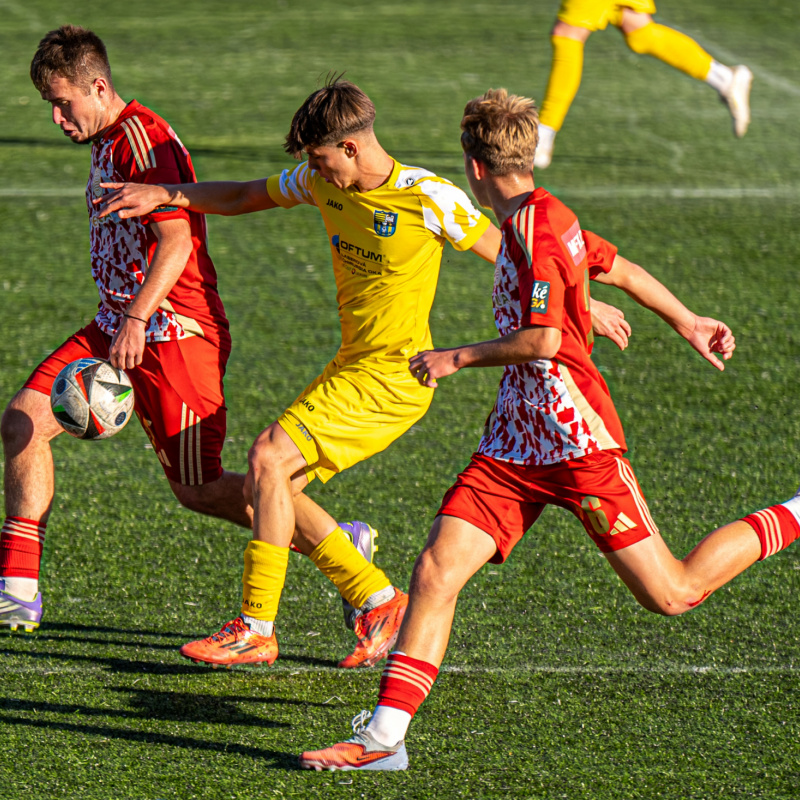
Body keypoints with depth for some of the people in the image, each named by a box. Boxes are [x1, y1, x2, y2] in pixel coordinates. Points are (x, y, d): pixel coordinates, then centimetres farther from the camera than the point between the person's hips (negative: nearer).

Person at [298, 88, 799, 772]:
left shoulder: (536, 227, -15)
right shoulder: (547, 220, 13)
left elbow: (543, 339, -22)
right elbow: (621, 268, 25)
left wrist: (459, 357, -10)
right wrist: (686, 322, 37)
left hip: (577, 440, -9)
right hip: (515, 442, 9)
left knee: (672, 595, -1)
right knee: (436, 571, -6)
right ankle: (385, 736, -7)